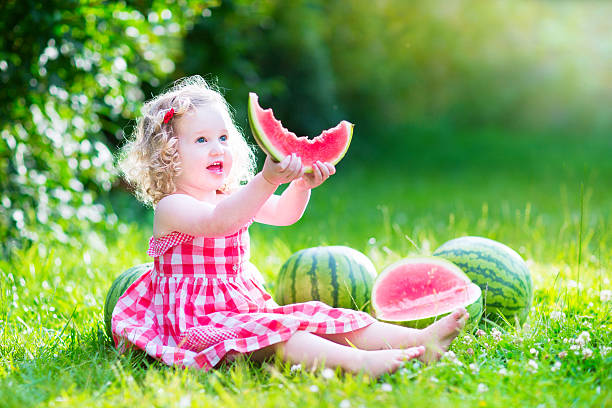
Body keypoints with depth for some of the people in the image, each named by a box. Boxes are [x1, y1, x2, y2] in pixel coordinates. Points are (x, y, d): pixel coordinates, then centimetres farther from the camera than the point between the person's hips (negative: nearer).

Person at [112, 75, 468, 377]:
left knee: (316, 319, -8)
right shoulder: (171, 207, -12)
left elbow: (284, 214, 8)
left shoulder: (232, 197, 15)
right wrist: (267, 180, -43)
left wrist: (301, 185, -15)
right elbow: (216, 222, -33)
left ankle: (419, 339, -19)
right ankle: (356, 361, -54)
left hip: (246, 306, 8)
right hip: (197, 318, -8)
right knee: (265, 333, -34)